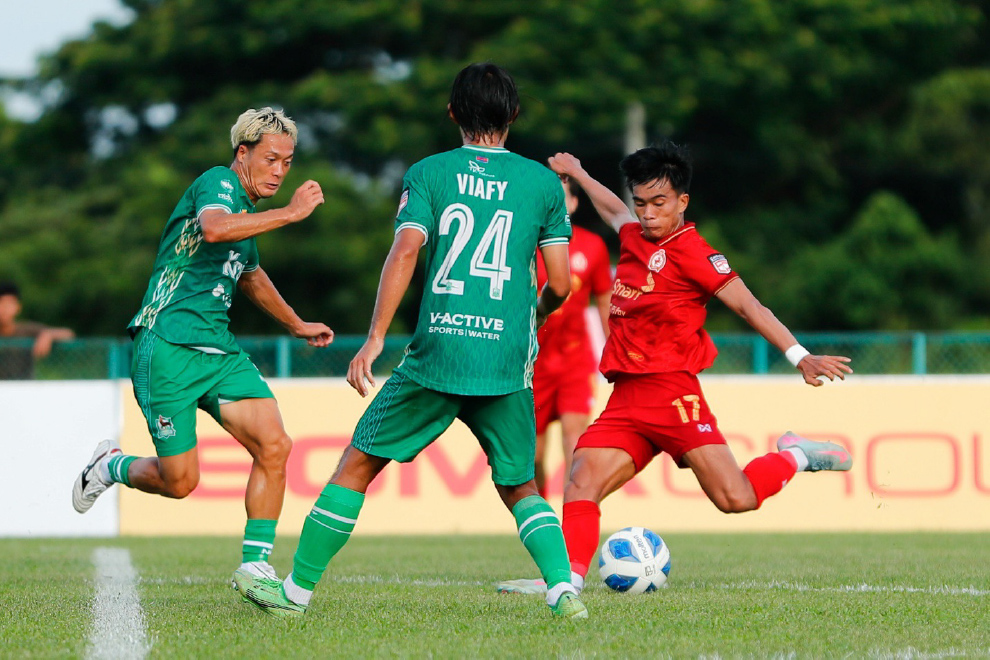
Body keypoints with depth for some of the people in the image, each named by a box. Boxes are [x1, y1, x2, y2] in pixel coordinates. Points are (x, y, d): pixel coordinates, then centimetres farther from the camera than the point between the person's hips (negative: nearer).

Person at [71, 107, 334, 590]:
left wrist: (296, 325, 44)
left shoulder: (248, 209, 18)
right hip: (168, 347, -8)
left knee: (274, 446, -13)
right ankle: (111, 467, 27)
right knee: (179, 481, -5)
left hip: (219, 351, 8)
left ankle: (255, 564, -5)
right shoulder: (217, 184, -9)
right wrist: (290, 213, -32)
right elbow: (214, 228, -35)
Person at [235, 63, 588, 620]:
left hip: (435, 353, -1)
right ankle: (564, 589, -5)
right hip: (508, 364, 1)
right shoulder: (544, 182, 8)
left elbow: (405, 251, -9)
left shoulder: (429, 173, 5)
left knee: (358, 465, 12)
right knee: (520, 488, 17)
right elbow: (560, 284, 6)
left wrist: (375, 338, -12)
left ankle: (298, 589, 15)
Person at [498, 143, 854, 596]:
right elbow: (613, 211, 40)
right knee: (582, 481, -13)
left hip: (671, 392, -7)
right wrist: (577, 174, 56)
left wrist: (800, 357, -15)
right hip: (626, 398, 7)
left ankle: (796, 457, 12)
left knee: (736, 499, -15)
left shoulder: (691, 252, -6)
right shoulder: (633, 238, 15)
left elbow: (747, 305, -8)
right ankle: (569, 574, -18)